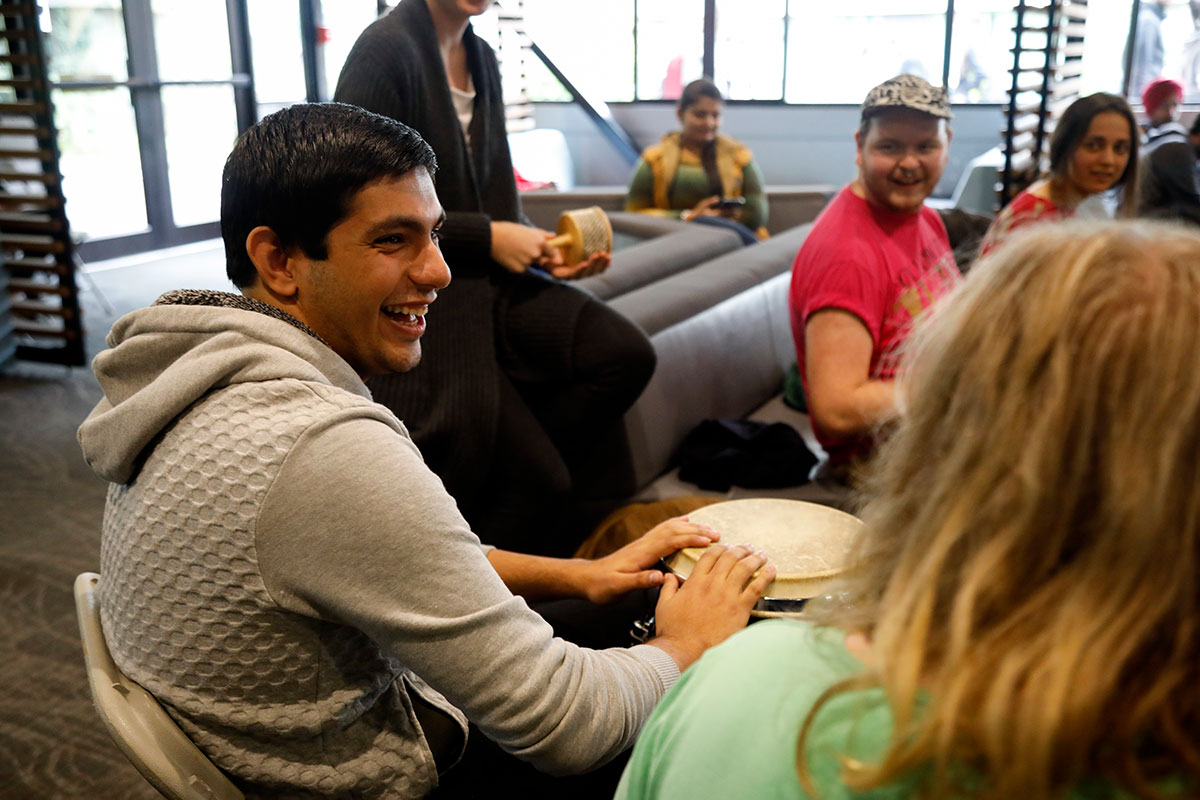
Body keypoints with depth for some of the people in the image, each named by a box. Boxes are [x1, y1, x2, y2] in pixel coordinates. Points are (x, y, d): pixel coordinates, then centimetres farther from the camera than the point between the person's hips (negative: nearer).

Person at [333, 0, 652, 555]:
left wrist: (542, 250, -3)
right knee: (537, 482, -14)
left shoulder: (480, 57, 13)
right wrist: (488, 237, -15)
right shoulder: (386, 49, -12)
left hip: (486, 283, 8)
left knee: (626, 354, -14)